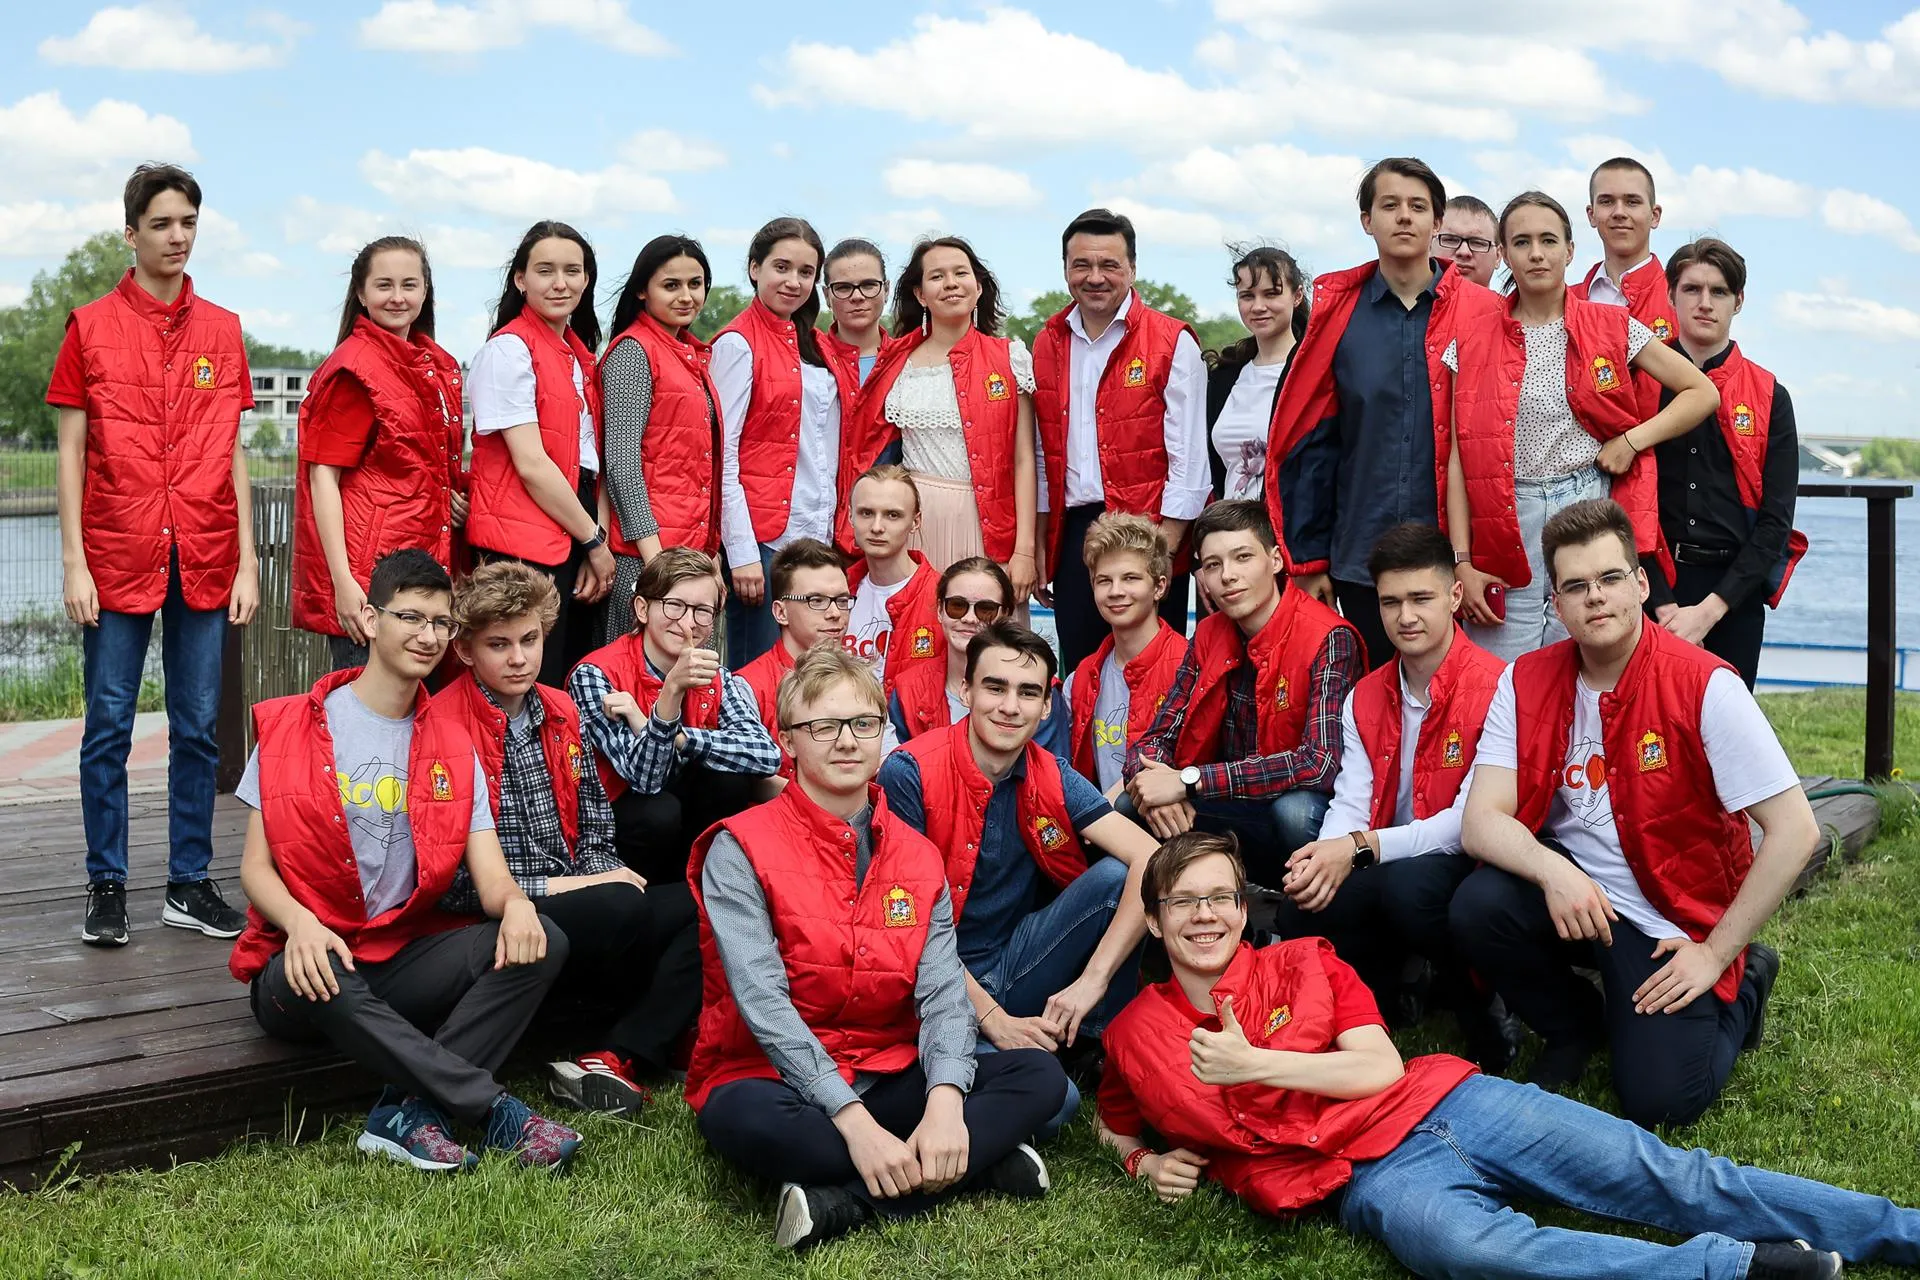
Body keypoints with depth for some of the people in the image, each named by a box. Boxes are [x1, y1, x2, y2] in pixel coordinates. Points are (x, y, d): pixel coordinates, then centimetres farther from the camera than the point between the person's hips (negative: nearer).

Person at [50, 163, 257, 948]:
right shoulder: (91, 327, 2)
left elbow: (232, 453, 10)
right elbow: (71, 451, 2)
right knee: (108, 728, 2)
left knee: (198, 728, 6)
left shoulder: (222, 331, 9)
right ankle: (106, 887, 11)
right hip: (116, 558, -2)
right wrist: (73, 563, -5)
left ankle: (189, 883, 15)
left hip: (204, 560, 2)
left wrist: (246, 561, 4)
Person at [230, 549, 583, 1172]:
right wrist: (299, 922, -26)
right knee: (323, 983, -40)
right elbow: (256, 866, -3)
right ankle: (494, 1108, -30)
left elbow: (489, 873, 1)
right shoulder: (290, 727, 1)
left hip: (405, 959, 4)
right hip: (313, 962, -3)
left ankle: (408, 1112, -30)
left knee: (541, 943, -21)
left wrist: (515, 904, -25)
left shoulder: (451, 746, 11)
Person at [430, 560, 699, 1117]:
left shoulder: (561, 714, 13)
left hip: (576, 901, 7)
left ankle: (613, 1059, -24)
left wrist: (603, 874, -5)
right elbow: (454, 881, -13)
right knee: (623, 908, -33)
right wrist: (558, 886, -13)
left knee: (699, 906, -17)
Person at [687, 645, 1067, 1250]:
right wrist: (854, 1121, -29)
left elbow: (943, 991, -4)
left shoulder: (919, 857, 7)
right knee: (747, 1120, -39)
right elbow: (763, 1001, -18)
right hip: (775, 1077, -5)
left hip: (889, 1077, 5)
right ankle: (978, 1161, -25)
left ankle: (846, 1200, -27)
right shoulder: (740, 849, -8)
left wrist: (945, 1104, -25)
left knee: (1041, 1076, -14)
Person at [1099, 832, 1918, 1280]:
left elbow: (1383, 1068, 0)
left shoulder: (1304, 963, 9)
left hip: (1442, 1101, 3)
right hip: (1370, 1175, -3)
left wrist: (1255, 1063, -9)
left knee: (1666, 1179, -10)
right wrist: (1152, 1166, 2)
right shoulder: (1135, 1035, 8)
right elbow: (1117, 1131, 25)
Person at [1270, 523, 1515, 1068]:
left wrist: (1360, 849, -26)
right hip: (1383, 875, 5)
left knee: (1407, 885, -37)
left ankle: (1482, 1018, -9)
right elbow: (1350, 805, 0)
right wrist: (1325, 858, -24)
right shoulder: (1365, 699, 9)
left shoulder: (1494, 687, -14)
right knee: (1299, 915, -23)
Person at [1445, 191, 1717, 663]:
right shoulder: (1472, 344, 6)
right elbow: (1458, 461, 3)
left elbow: (1703, 392, 9)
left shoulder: (1612, 328, 5)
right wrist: (1462, 562, -4)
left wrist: (1633, 439, -6)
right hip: (1508, 532, 0)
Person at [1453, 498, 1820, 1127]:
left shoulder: (1704, 686, -17)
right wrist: (1553, 871, -32)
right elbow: (1482, 820, -11)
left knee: (1658, 1100, -19)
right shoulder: (1526, 683, -5)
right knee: (1478, 905, -27)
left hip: (1674, 922, -3)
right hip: (1569, 890, 3)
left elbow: (1795, 830, -17)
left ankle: (1740, 987, 15)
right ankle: (1576, 1024, 4)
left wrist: (1716, 951, -15)